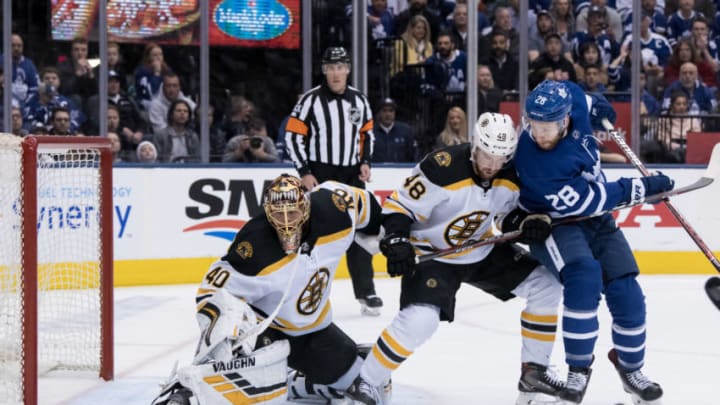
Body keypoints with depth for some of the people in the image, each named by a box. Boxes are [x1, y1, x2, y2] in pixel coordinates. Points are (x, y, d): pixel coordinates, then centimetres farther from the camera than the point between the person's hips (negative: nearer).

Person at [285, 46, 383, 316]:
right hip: (319, 176, -4)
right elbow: (292, 136, -9)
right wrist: (304, 173, -13)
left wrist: (365, 162, 3)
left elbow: (367, 133, 18)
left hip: (351, 175, 4)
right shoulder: (311, 100, -9)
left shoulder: (359, 100, 6)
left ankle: (365, 293, 10)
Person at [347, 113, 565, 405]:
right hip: (432, 253, -7)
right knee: (420, 320, -28)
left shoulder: (512, 176, -11)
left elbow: (510, 213, 6)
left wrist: (528, 223, -16)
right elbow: (400, 206, -22)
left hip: (484, 251, 7)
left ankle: (533, 370, 13)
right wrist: (397, 242, -37)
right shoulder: (441, 169, -29)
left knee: (545, 285, 1)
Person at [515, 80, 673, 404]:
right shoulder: (536, 165, -34)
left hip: (595, 220, 6)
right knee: (584, 276, -33)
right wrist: (643, 187, -24)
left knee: (627, 295, -3)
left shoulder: (570, 98, -18)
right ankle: (578, 369, -18)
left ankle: (630, 367, 21)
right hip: (553, 223, -6)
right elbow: (583, 201, -28)